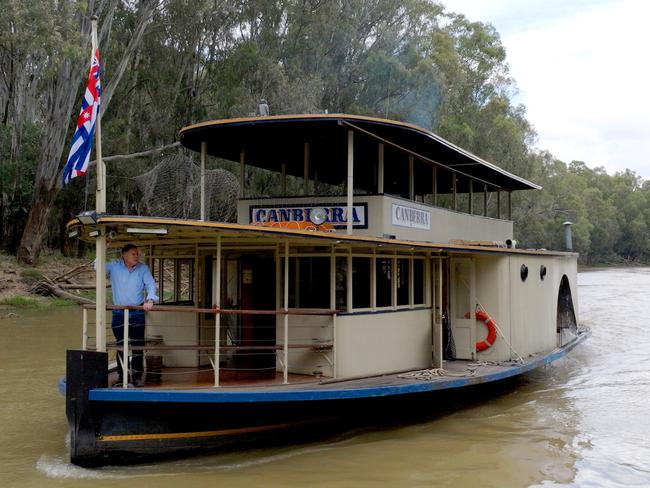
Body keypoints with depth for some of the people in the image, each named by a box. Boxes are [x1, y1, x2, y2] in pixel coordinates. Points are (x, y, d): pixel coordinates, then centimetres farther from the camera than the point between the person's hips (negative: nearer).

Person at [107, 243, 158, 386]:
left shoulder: (143, 268, 4)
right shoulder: (114, 266, 3)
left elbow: (150, 284, -2)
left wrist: (150, 300, -17)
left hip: (137, 313, 0)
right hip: (119, 313, 0)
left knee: (137, 346, 0)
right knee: (121, 346, 3)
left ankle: (137, 376, 8)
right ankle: (123, 376, 10)